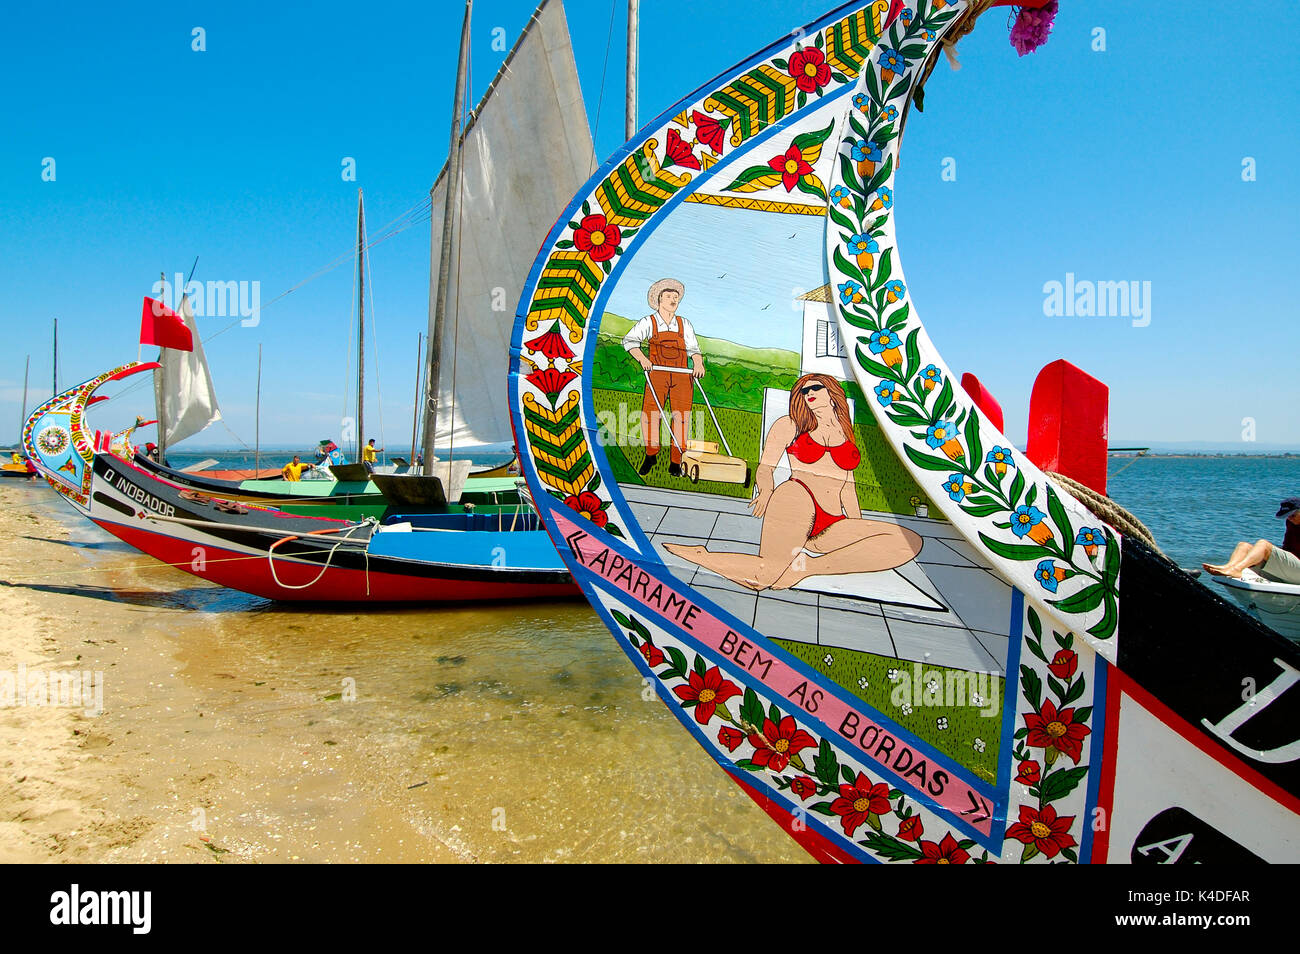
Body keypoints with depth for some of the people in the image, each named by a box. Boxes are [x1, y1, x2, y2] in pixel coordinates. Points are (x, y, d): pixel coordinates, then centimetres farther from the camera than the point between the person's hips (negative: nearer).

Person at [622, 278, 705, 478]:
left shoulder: (684, 324, 16)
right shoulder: (648, 322, 7)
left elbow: (693, 348, 12)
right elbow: (629, 340, -3)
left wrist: (698, 363, -10)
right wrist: (642, 358, -21)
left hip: (682, 376, 2)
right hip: (657, 374, -2)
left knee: (680, 415, -8)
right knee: (649, 413, -14)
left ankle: (675, 463, 1)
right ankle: (650, 456, 8)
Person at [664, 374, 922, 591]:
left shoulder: (845, 435, 25)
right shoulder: (790, 425, 16)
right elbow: (765, 467, 9)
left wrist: (860, 529, 17)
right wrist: (766, 491, -14)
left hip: (833, 527, 4)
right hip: (796, 504, -3)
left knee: (910, 541, -20)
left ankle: (807, 566, -29)